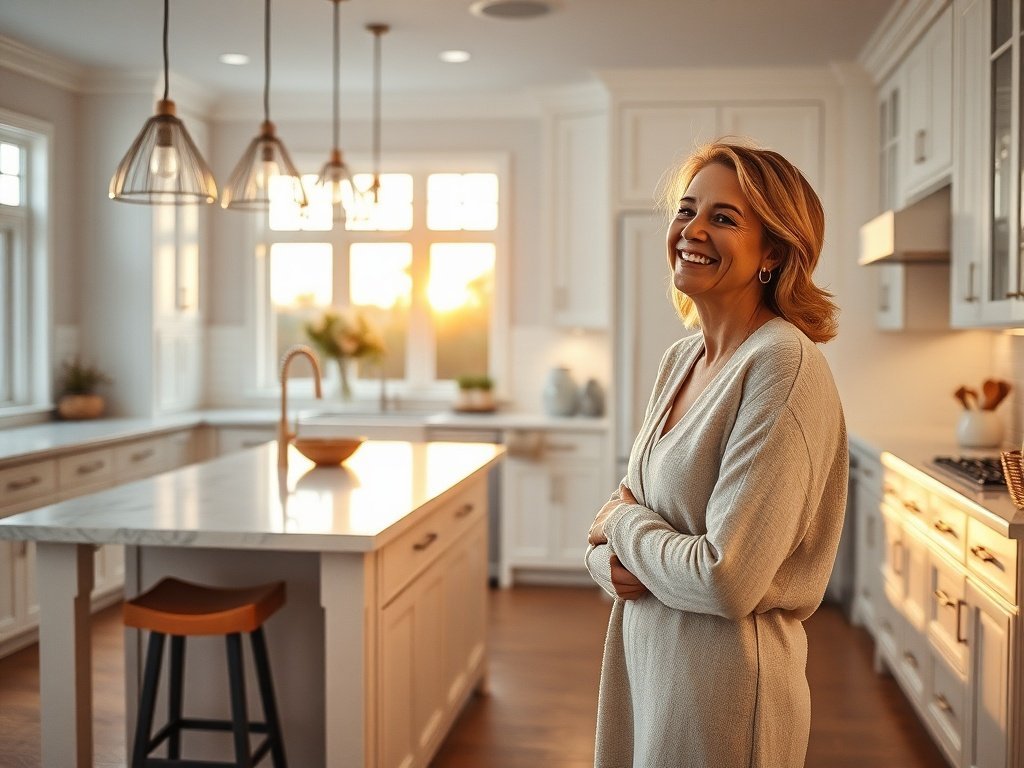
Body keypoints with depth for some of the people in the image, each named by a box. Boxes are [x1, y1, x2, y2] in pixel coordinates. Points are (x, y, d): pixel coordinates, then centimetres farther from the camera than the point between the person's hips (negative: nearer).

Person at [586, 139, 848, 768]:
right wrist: (609, 562, -11)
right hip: (643, 661, 7)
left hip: (725, 687, -7)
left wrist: (621, 521, -10)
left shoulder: (782, 366, -20)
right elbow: (622, 508, 11)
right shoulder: (681, 358, 5)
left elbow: (728, 580, -26)